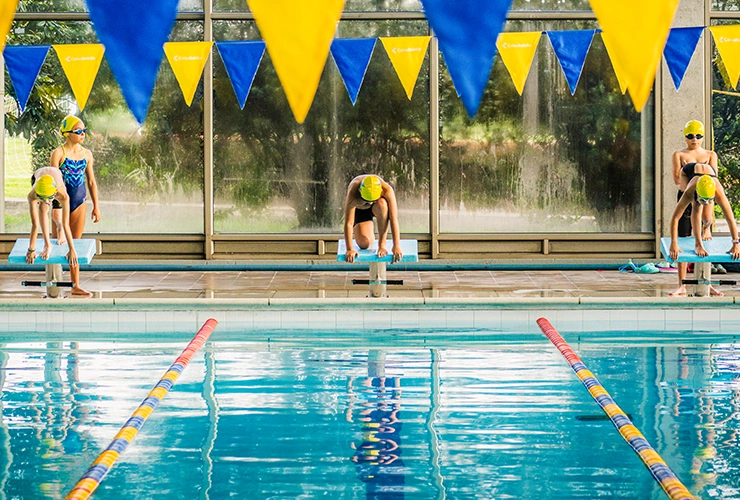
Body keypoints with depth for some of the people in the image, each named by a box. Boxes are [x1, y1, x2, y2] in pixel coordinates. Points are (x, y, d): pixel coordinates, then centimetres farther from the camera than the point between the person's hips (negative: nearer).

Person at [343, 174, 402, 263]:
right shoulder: (353, 193, -39)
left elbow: (394, 219, -38)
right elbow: (348, 223, -39)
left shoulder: (387, 190, -38)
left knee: (382, 204, -37)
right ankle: (372, 237, 20)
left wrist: (396, 246, -42)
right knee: (364, 244, -19)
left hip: (379, 208, 0)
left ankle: (382, 243, -21)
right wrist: (349, 249, -43)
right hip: (359, 209, 0)